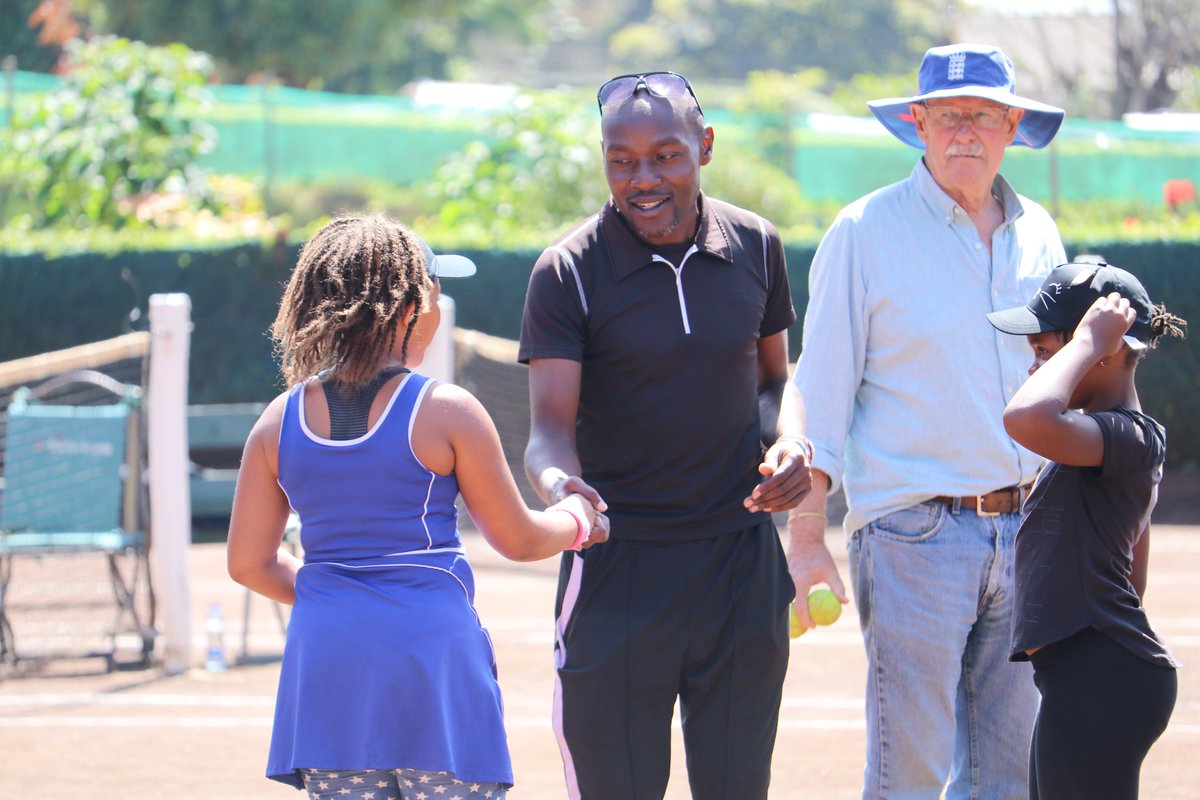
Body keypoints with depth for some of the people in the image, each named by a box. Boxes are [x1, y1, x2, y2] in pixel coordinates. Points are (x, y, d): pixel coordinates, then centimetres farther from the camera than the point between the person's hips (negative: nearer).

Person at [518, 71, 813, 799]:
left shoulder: (755, 247, 3)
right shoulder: (568, 273, -10)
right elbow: (551, 425, -15)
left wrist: (789, 443, -5)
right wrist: (557, 481, -38)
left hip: (743, 561, 3)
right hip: (618, 567, -3)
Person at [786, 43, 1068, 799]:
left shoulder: (1038, 235, 11)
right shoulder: (867, 232, -3)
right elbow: (819, 392, -3)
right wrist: (807, 537, -8)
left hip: (1024, 533, 5)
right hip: (914, 533, -5)